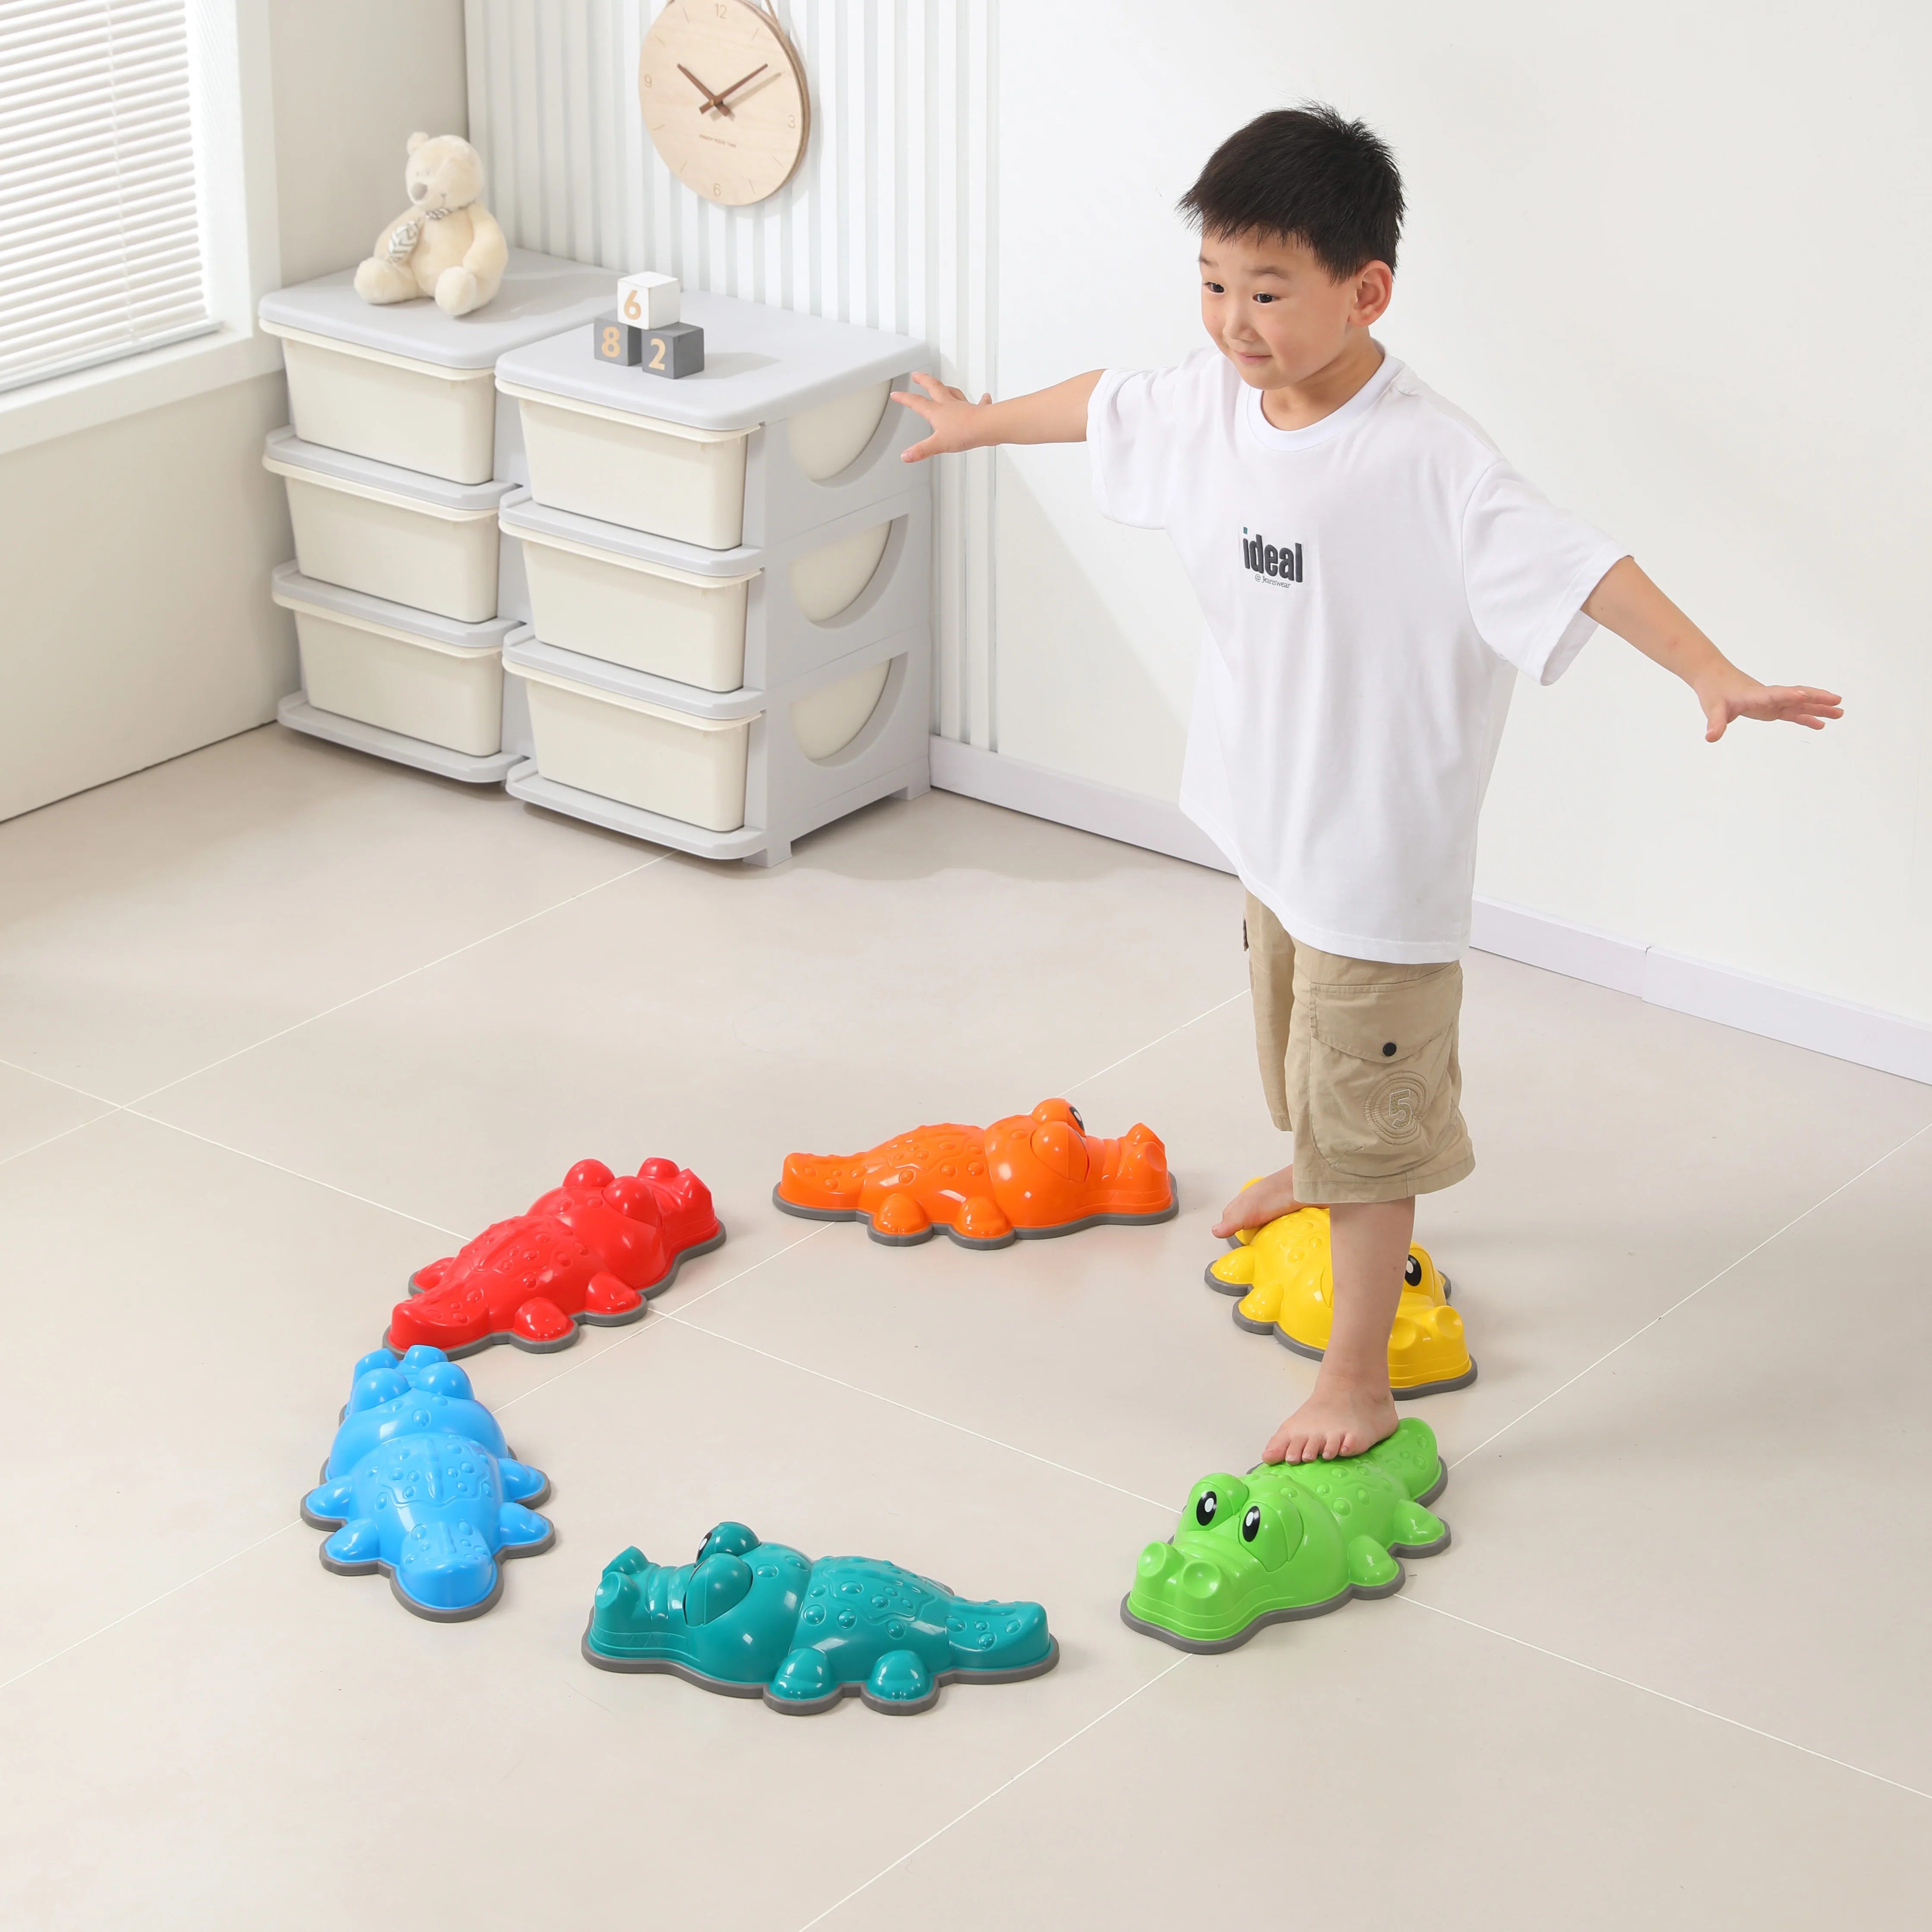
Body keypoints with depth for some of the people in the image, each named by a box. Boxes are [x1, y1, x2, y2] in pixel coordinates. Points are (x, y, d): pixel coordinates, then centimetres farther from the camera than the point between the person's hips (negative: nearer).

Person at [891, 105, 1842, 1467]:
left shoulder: (1426, 460, -28)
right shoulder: (1216, 400, -6)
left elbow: (1576, 567, -34)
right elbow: (1108, 406, 14)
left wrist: (1715, 675, -45)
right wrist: (979, 424, 31)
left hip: (1383, 854, -8)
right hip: (1272, 817, 8)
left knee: (1368, 1118, -2)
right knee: (1295, 1035, 34)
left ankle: (1359, 1379, 8)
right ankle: (1315, 1175, 63)